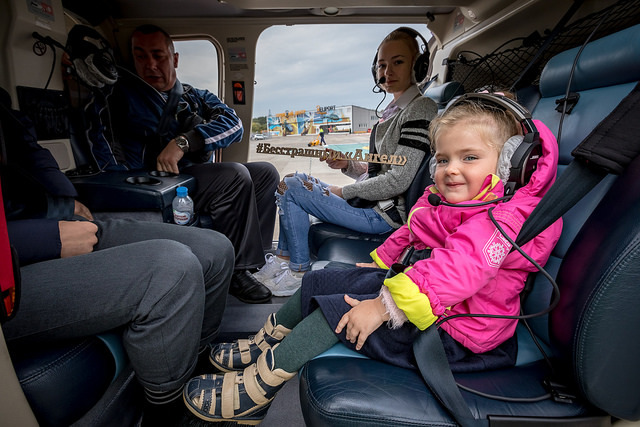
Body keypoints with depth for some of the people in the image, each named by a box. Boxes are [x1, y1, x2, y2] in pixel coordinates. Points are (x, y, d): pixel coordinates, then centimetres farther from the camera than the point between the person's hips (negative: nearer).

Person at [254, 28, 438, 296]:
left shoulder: (420, 109, -15)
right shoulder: (394, 110, 15)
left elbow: (398, 180, -23)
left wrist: (344, 191, -13)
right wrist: (347, 165, -1)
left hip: (385, 213, -10)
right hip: (370, 203, 10)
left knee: (290, 187, -10)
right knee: (296, 180, 14)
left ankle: (299, 273, 2)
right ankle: (282, 260, 16)